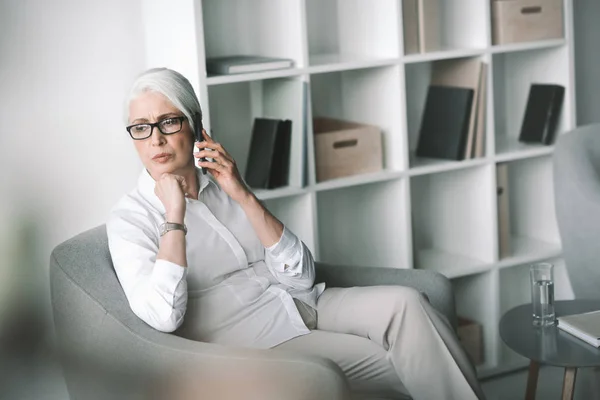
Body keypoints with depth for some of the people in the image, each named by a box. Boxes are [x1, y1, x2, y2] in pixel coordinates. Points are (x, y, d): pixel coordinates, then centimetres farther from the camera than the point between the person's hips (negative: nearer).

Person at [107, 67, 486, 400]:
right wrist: (174, 216, -19)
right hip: (248, 339, -5)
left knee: (404, 303, -21)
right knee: (407, 364, -18)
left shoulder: (223, 185, 9)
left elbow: (300, 277, -1)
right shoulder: (129, 220, -4)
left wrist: (244, 196, -11)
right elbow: (163, 317, -22)